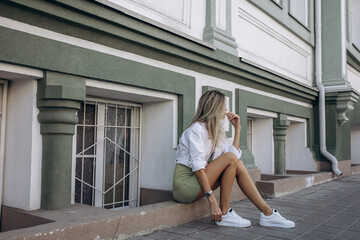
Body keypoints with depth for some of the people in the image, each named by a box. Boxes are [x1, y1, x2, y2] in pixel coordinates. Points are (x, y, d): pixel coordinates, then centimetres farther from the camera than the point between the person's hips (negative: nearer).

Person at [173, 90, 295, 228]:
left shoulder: (216, 132, 14)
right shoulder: (197, 128, -14)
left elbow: (235, 153, 2)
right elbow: (197, 166, -23)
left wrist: (237, 128, 8)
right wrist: (212, 200, -27)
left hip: (198, 180, 8)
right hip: (185, 183, -8)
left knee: (238, 165, -6)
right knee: (230, 158, -18)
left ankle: (267, 213, -4)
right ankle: (224, 214, -13)